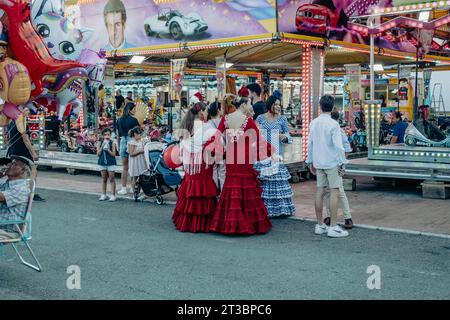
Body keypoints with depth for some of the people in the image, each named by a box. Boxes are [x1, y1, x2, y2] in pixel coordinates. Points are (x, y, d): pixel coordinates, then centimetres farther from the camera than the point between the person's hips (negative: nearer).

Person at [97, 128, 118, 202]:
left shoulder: (112, 143, -6)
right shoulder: (100, 143, 3)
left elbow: (114, 154, -9)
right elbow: (98, 154, -3)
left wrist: (108, 149, -22)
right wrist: (102, 146, -14)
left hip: (111, 163, -3)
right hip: (102, 163, 3)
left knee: (111, 179, -1)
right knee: (104, 179, 12)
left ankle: (113, 195, 2)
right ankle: (103, 195, 19)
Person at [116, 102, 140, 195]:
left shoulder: (119, 120, 6)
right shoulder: (134, 120, -9)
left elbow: (118, 135, 9)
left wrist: (118, 146, 17)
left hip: (123, 142, 4)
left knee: (124, 167, 12)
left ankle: (124, 188, 14)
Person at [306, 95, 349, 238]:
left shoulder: (313, 123, 5)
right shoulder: (333, 124, -13)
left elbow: (310, 143, 9)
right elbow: (338, 146, -16)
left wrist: (310, 161, 17)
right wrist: (342, 164, -9)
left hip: (318, 162, 6)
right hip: (332, 163, -6)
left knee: (320, 191, 10)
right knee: (334, 192, -2)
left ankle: (320, 225, 16)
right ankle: (333, 227, -3)